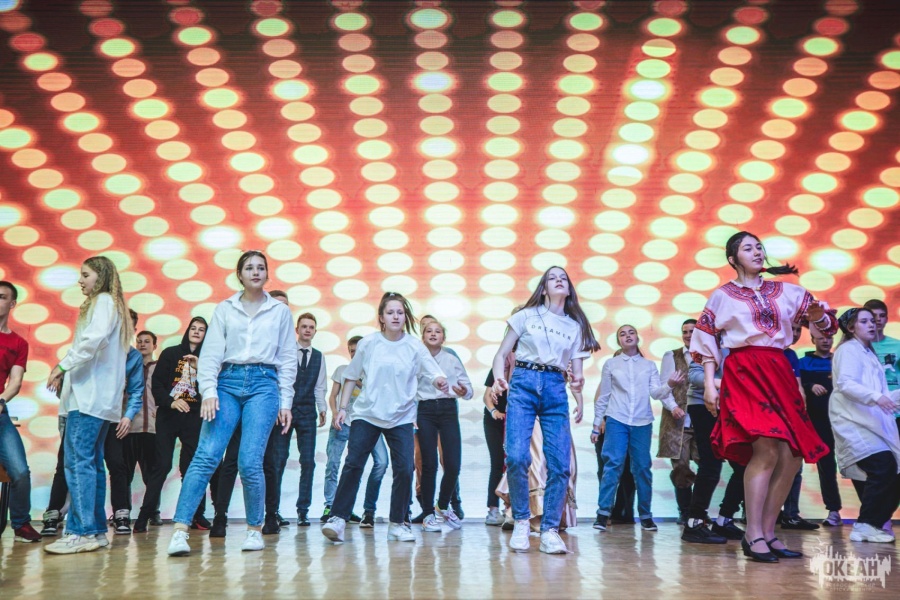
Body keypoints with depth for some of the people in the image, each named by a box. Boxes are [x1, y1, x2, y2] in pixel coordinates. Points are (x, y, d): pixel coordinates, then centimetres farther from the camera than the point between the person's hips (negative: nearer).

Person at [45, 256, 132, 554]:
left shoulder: (103, 301, -4)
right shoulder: (107, 304, 24)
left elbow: (95, 338, -21)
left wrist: (64, 365, -14)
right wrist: (66, 366, 9)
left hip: (90, 394, -10)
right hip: (98, 394, 10)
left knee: (78, 460, -12)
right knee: (91, 462, 9)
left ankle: (81, 532, -13)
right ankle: (96, 530, 11)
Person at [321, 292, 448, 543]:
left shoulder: (414, 346, -2)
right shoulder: (368, 343, -1)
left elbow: (434, 373, -9)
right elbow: (351, 376, 8)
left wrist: (441, 382, -32)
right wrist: (342, 407, 4)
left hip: (401, 417, 1)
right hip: (366, 414, 0)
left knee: (404, 469, -3)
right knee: (353, 464, -6)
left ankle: (398, 523, 12)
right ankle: (338, 518, 3)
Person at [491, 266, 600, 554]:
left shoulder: (576, 326, 17)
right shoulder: (526, 316, 10)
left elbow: (576, 370, 13)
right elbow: (502, 354, 6)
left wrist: (579, 380, -11)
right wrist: (499, 378, -15)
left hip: (556, 390, 3)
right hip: (523, 384, -2)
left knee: (560, 463, -7)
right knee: (517, 457, -17)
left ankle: (550, 530, 5)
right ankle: (521, 522, 3)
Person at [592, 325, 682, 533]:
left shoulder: (649, 365, 14)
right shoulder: (611, 364, 11)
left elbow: (656, 392, 1)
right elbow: (603, 396, 12)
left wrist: (669, 385, -20)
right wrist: (596, 424, 9)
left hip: (642, 422, 2)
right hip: (616, 421, -1)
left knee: (643, 467, 2)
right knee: (613, 464, -12)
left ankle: (645, 514, 11)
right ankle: (603, 512, -10)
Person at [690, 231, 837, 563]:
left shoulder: (785, 291, 17)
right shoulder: (722, 296, 8)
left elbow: (824, 321, 17)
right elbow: (706, 342, 5)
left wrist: (818, 315, -7)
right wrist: (709, 385, -4)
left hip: (780, 374, 5)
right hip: (744, 373, -5)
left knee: (792, 456, -1)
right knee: (766, 449, -20)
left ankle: (768, 532, 10)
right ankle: (753, 535, -13)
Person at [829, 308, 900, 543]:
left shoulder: (869, 353, 26)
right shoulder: (848, 349, -1)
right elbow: (845, 384, -17)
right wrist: (876, 397, -29)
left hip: (873, 424, 9)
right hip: (854, 423, -9)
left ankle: (871, 526, 9)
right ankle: (865, 525, -12)